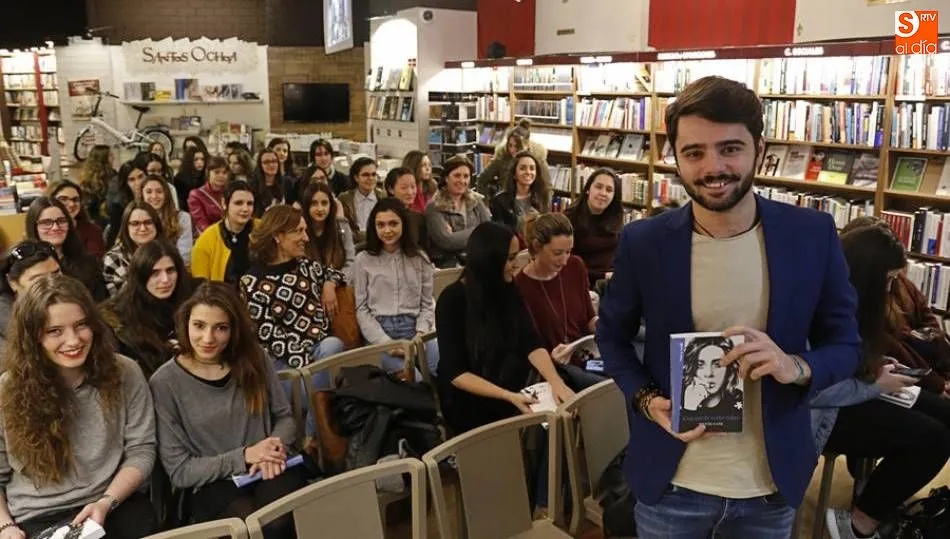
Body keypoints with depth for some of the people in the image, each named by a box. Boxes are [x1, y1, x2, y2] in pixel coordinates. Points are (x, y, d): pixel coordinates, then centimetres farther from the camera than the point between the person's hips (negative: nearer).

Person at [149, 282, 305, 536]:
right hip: (213, 484, -2)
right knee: (265, 527, -34)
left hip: (269, 470, 3)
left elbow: (285, 417, 12)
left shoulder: (253, 358, 5)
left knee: (286, 520, -31)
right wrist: (243, 456, -15)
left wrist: (275, 448, -10)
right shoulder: (165, 382, -5)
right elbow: (179, 471, -4)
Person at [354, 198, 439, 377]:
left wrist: (420, 333, -7)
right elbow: (362, 309, 2)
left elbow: (427, 305, 13)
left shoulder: (420, 259, 14)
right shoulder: (363, 260, 7)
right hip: (380, 330, -2)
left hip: (414, 327, 2)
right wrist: (385, 342, -12)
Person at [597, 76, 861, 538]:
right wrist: (646, 400, -13)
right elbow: (612, 335, 4)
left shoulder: (813, 234, -9)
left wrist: (797, 367, -21)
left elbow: (845, 344, 0)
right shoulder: (642, 241, -10)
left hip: (773, 484, 1)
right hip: (670, 483, 0)